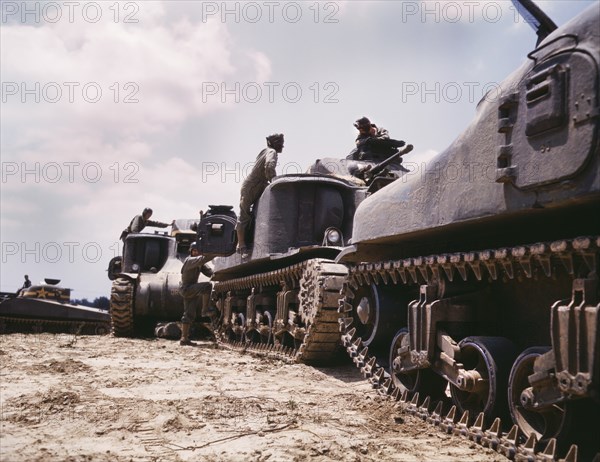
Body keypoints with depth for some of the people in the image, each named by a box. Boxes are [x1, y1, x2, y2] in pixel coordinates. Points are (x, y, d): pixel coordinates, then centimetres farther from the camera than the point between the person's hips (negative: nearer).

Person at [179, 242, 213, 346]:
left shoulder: (200, 264, 14)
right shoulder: (189, 260, -14)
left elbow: (208, 271, 4)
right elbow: (202, 259, -33)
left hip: (191, 290, 9)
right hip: (186, 288, -9)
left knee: (190, 315, 8)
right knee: (207, 286, -28)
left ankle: (184, 338, 11)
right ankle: (205, 309, -22)